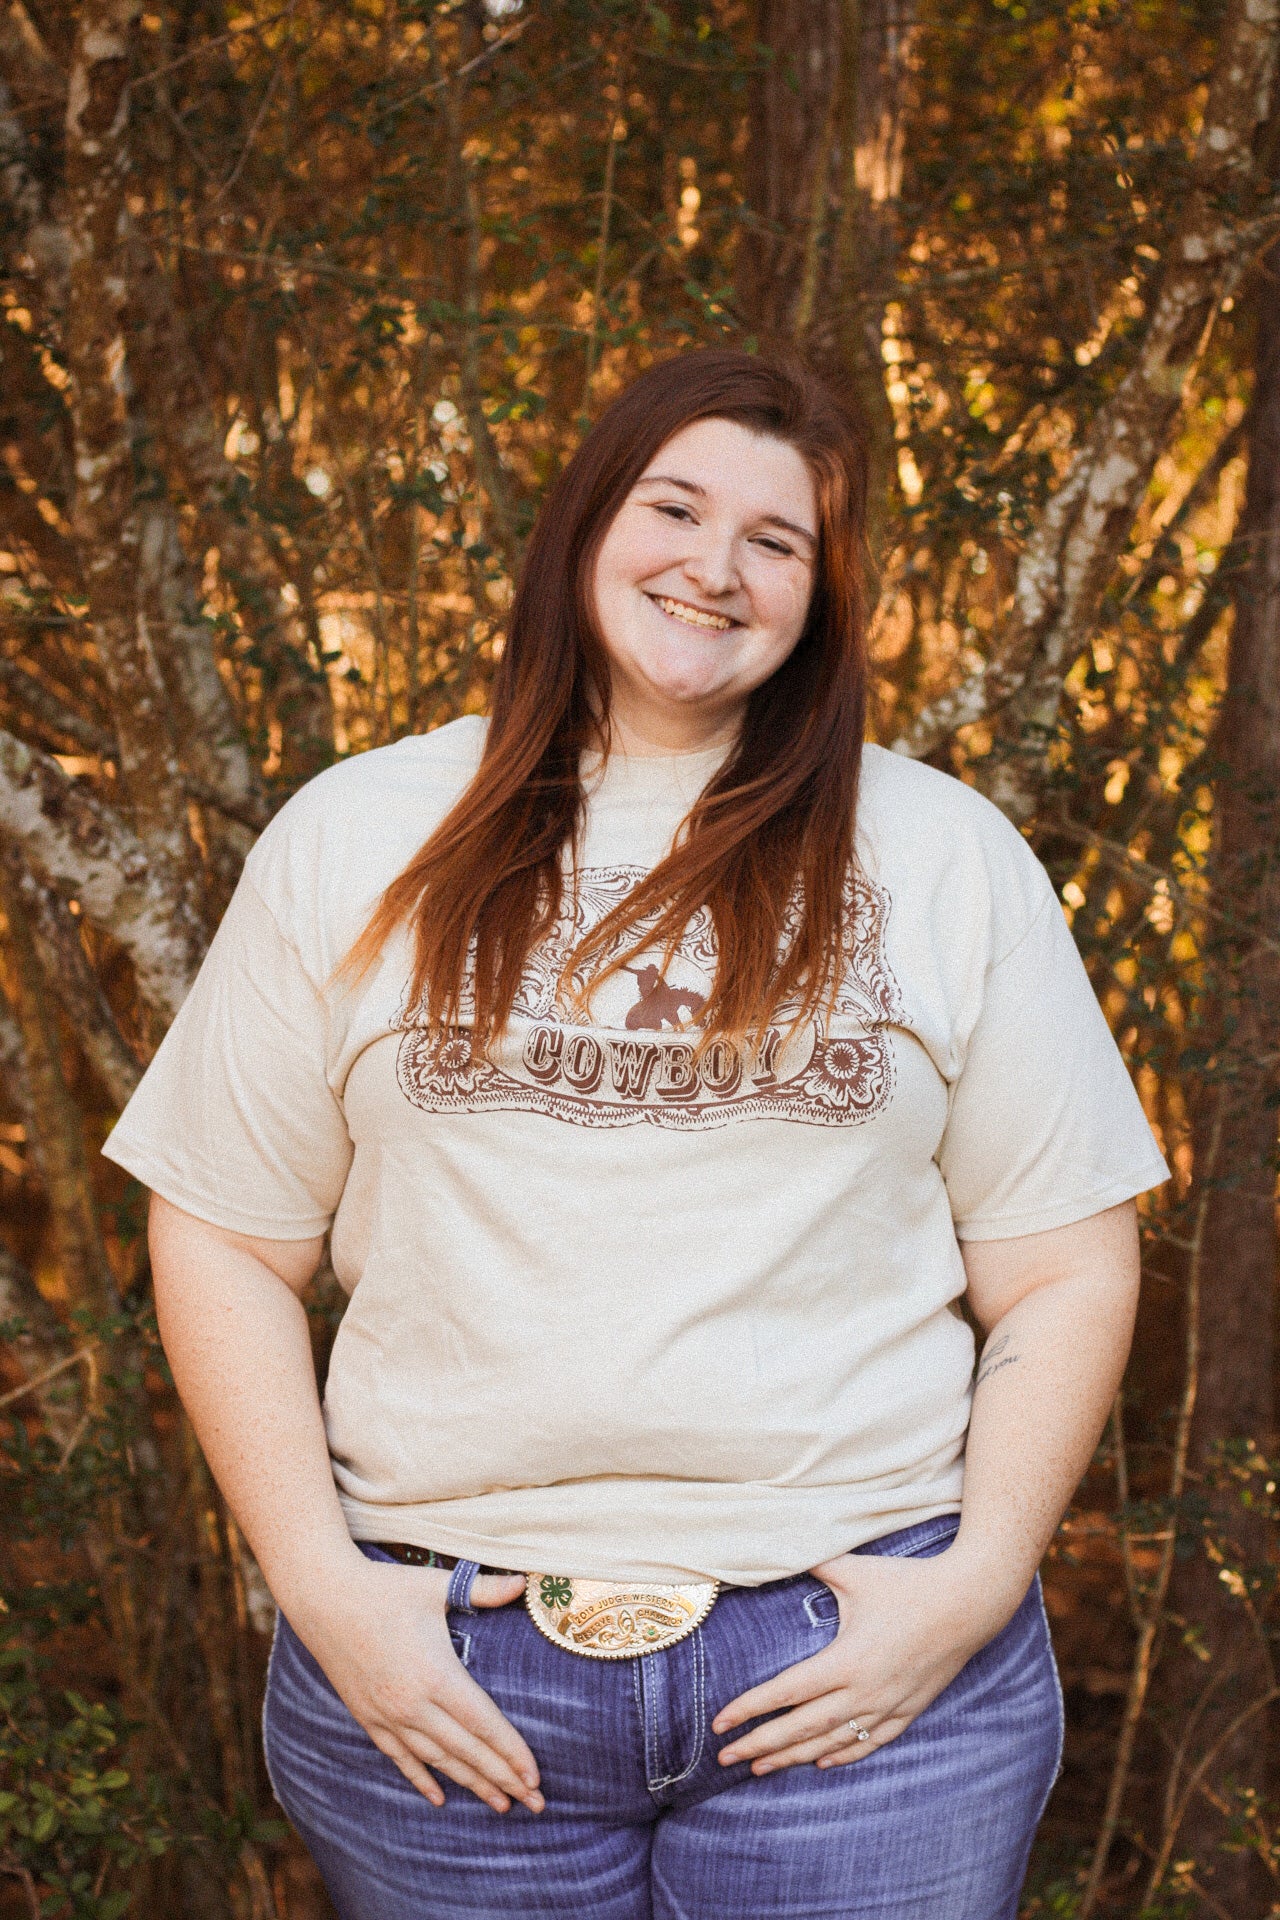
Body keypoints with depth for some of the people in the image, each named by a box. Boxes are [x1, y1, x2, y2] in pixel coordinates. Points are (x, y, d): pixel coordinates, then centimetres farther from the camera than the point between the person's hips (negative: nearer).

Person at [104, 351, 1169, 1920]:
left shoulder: (948, 855, 4)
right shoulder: (354, 843, 3)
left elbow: (1067, 1270, 4)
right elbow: (222, 1240, 4)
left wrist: (978, 1581, -7)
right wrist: (321, 1585, -4)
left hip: (863, 1669, 0)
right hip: (444, 1672, 1)